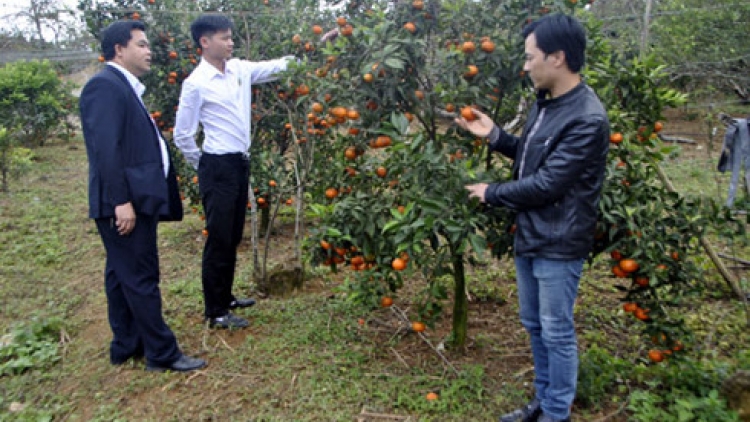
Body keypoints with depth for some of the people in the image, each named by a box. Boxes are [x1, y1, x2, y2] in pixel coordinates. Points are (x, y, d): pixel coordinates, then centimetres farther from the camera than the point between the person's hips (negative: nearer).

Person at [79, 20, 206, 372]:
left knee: (123, 276, 16)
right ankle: (162, 353, 8)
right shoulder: (105, 85, -13)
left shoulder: (124, 87, 17)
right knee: (141, 278, -2)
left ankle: (126, 346, 28)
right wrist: (121, 201, -23)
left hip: (136, 199, 10)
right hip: (125, 203, -10)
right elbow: (106, 149, -21)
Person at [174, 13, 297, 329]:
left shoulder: (239, 69, 7)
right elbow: (182, 135, -8)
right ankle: (215, 312, 13)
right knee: (219, 240, 0)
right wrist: (202, 167, 2)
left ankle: (225, 297, 32)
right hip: (218, 167, -7)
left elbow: (275, 67, 7)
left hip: (240, 163, 8)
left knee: (233, 237, 16)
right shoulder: (196, 83, -12)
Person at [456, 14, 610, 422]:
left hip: (558, 244, -9)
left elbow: (546, 184, -23)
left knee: (557, 334, 7)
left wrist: (491, 193, -11)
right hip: (529, 236, 9)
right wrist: (493, 135, 5)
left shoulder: (587, 119, -22)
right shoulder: (545, 103, 7)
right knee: (534, 326, 20)